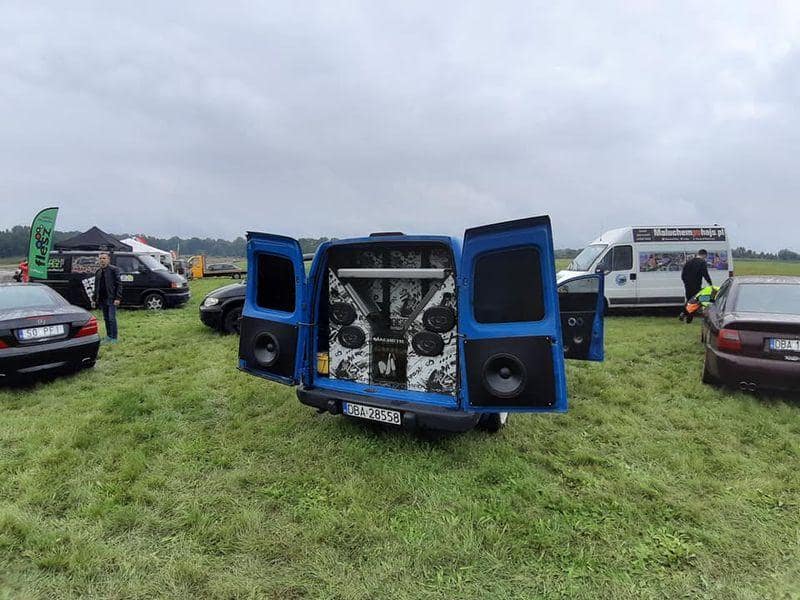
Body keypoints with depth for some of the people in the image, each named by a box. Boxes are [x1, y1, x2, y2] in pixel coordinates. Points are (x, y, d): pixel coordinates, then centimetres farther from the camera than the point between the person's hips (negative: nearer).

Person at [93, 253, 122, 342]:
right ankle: (108, 337, 21)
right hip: (102, 299, 7)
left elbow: (119, 284, -10)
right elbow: (96, 287, 19)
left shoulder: (114, 270, -6)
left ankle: (114, 338, -1)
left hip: (111, 299, -6)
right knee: (106, 318, 12)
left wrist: (118, 298, -16)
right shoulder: (98, 272, 14)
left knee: (111, 318, -6)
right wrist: (94, 298, 13)